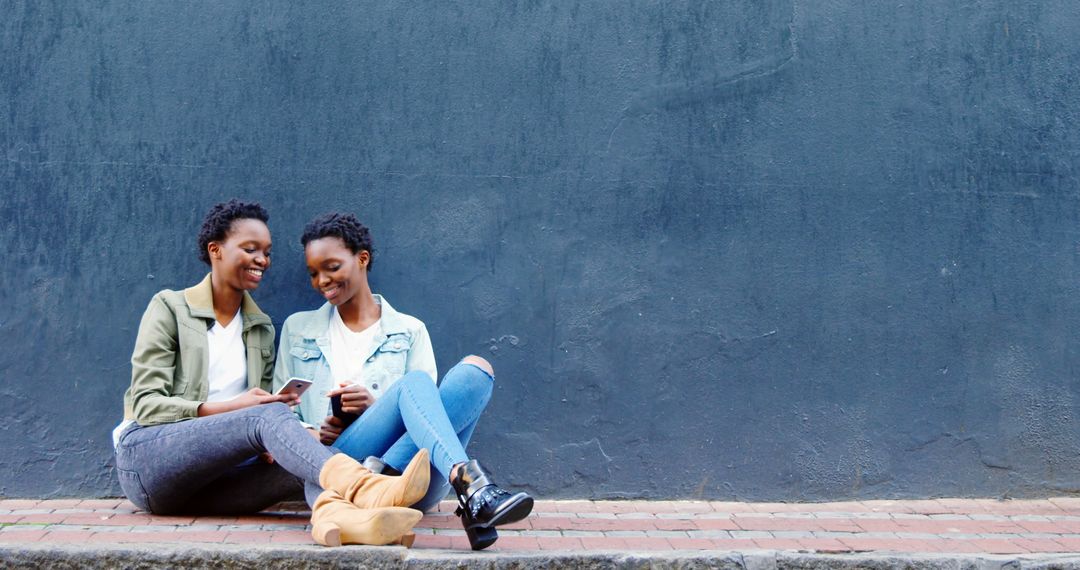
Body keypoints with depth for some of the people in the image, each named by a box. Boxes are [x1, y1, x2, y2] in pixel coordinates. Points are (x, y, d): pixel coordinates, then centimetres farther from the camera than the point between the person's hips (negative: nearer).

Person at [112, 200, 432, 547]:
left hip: (211, 481, 5)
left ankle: (335, 513, -64)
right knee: (270, 415, -31)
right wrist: (231, 408, -16)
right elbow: (145, 405, -4)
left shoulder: (261, 330, 21)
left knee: (306, 463, -27)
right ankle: (368, 490, -57)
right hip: (147, 459, -5)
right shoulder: (170, 308, 5)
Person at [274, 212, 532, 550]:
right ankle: (469, 484, -55)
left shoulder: (410, 332, 19)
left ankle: (381, 475, -39)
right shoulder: (298, 329, 22)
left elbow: (428, 409, 10)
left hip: (411, 482, 1)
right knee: (414, 383, -28)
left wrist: (377, 406, -9)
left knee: (475, 370, -23)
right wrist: (313, 435, -3)